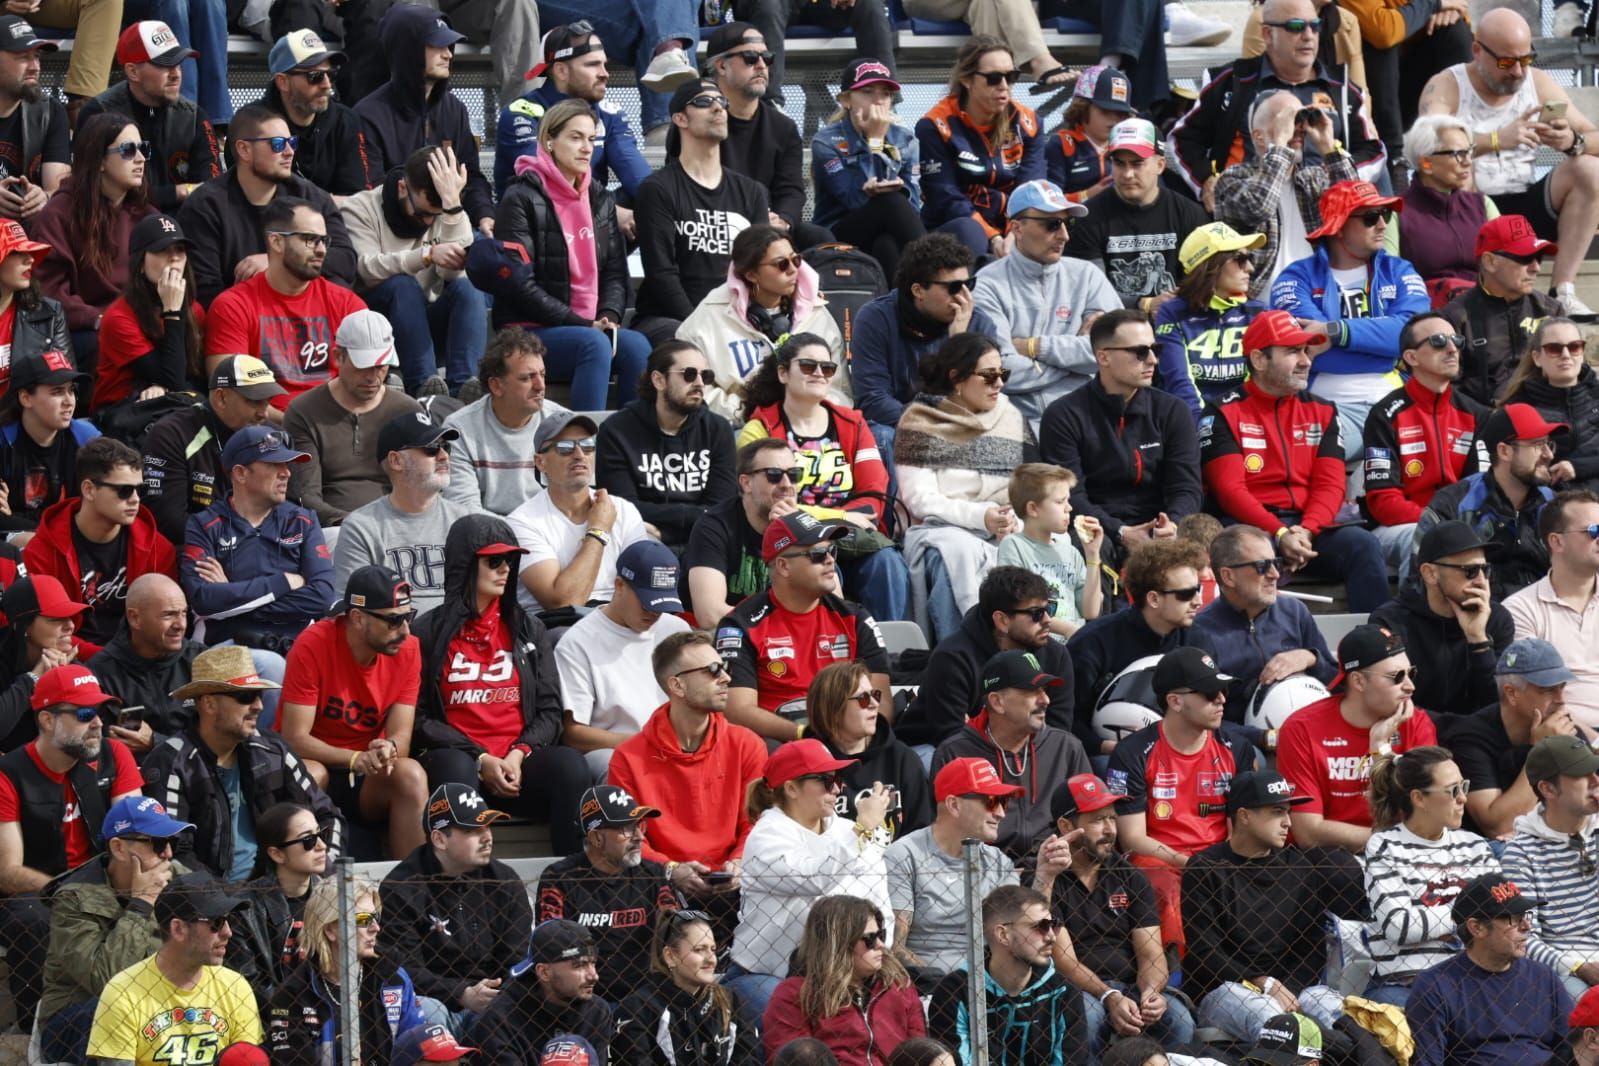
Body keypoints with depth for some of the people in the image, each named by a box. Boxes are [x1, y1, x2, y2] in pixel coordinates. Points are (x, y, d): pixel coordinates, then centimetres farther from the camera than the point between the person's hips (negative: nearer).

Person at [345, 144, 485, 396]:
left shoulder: (446, 214, 4)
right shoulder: (360, 209, -5)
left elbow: (455, 272, -15)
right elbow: (369, 269, -23)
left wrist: (452, 203, -20)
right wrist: (428, 255, -37)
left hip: (428, 330, 3)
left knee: (468, 287, -24)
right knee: (402, 284, -32)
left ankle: (463, 386, -40)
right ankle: (423, 386, -41)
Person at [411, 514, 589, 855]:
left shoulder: (529, 631, 20)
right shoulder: (429, 634, 8)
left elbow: (549, 711, 13)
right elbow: (419, 718, 2)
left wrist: (518, 756, -7)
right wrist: (481, 760, -10)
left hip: (518, 762, 3)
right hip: (458, 756, -3)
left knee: (569, 764, -30)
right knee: (455, 770, -39)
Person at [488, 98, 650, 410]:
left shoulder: (600, 200, 17)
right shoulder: (521, 199, -4)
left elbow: (615, 271, 15)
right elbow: (519, 284, -12)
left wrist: (609, 317, -7)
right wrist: (582, 324, -15)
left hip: (594, 327, 5)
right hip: (531, 331, -5)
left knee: (637, 345, -26)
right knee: (594, 344, -34)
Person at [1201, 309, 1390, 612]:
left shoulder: (1323, 412, 17)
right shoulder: (1225, 414, 3)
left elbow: (1331, 485, 6)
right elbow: (1230, 490, -8)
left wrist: (1305, 531, -15)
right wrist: (1280, 535, -21)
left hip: (1310, 527, 4)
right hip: (1251, 527, -4)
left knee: (1363, 545, -24)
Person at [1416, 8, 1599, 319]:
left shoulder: (1538, 84, 6)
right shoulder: (1446, 87, -5)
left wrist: (1572, 142, -22)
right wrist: (1497, 139, -38)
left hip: (1523, 205, 4)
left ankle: (1563, 291, -21)